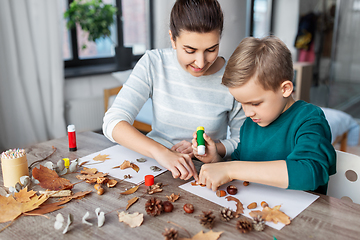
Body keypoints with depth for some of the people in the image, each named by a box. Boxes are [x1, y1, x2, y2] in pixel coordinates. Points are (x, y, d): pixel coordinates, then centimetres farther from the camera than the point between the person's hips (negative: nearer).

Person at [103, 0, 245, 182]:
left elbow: (242, 141, 2)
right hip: (154, 165, 0)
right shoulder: (153, 63, -9)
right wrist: (161, 152, -32)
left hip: (205, 174, 0)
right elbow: (113, 122, -17)